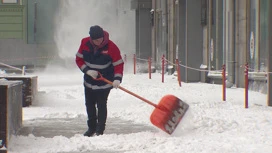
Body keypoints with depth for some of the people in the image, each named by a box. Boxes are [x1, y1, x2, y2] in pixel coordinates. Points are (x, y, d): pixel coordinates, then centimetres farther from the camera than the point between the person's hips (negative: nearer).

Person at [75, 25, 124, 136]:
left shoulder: (111, 47, -21)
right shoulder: (85, 43, -12)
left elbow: (118, 64, -17)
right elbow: (79, 59, -3)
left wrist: (117, 79, -30)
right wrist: (87, 70, -18)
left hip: (105, 83, -4)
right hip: (89, 81, 4)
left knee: (101, 105, -5)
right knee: (89, 104, 13)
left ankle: (100, 129, 5)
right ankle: (91, 127, 28)